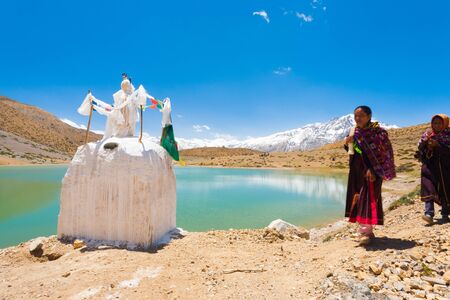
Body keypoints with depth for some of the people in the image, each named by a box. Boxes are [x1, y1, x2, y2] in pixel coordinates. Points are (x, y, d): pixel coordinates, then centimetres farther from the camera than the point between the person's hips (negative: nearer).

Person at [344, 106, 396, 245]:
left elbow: (381, 152, -13)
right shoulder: (355, 132, 11)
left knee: (368, 198, -10)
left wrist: (372, 170, -22)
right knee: (358, 198, 8)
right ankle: (368, 230, 19)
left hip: (371, 170, -7)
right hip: (356, 170, 7)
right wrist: (348, 143, -4)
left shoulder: (377, 131, -8)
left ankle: (365, 231, -9)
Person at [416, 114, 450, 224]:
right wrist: (425, 141, -12)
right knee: (428, 188, -11)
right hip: (430, 165, 1)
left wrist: (438, 145, -21)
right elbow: (420, 148, 5)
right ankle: (429, 214, -15)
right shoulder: (428, 133, 9)